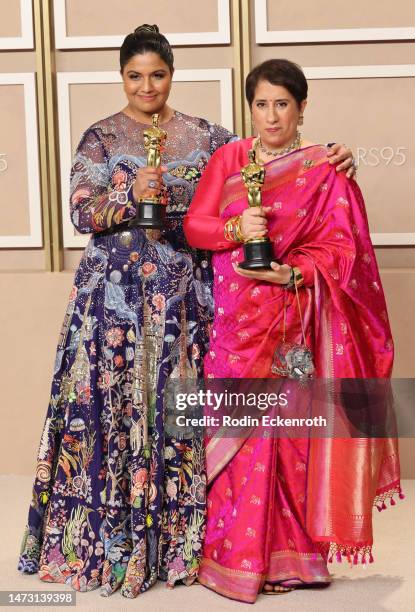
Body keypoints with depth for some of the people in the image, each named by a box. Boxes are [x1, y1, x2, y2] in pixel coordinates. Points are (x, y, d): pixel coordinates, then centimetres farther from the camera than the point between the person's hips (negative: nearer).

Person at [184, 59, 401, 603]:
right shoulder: (228, 158, 10)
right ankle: (235, 553, 18)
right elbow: (194, 225, 4)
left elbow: (341, 246, -3)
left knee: (287, 430, -2)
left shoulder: (325, 169, 1)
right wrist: (236, 229, -16)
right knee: (236, 430, 4)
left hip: (293, 323, -3)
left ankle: (287, 554, 12)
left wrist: (293, 273, -19)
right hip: (235, 318, 3)